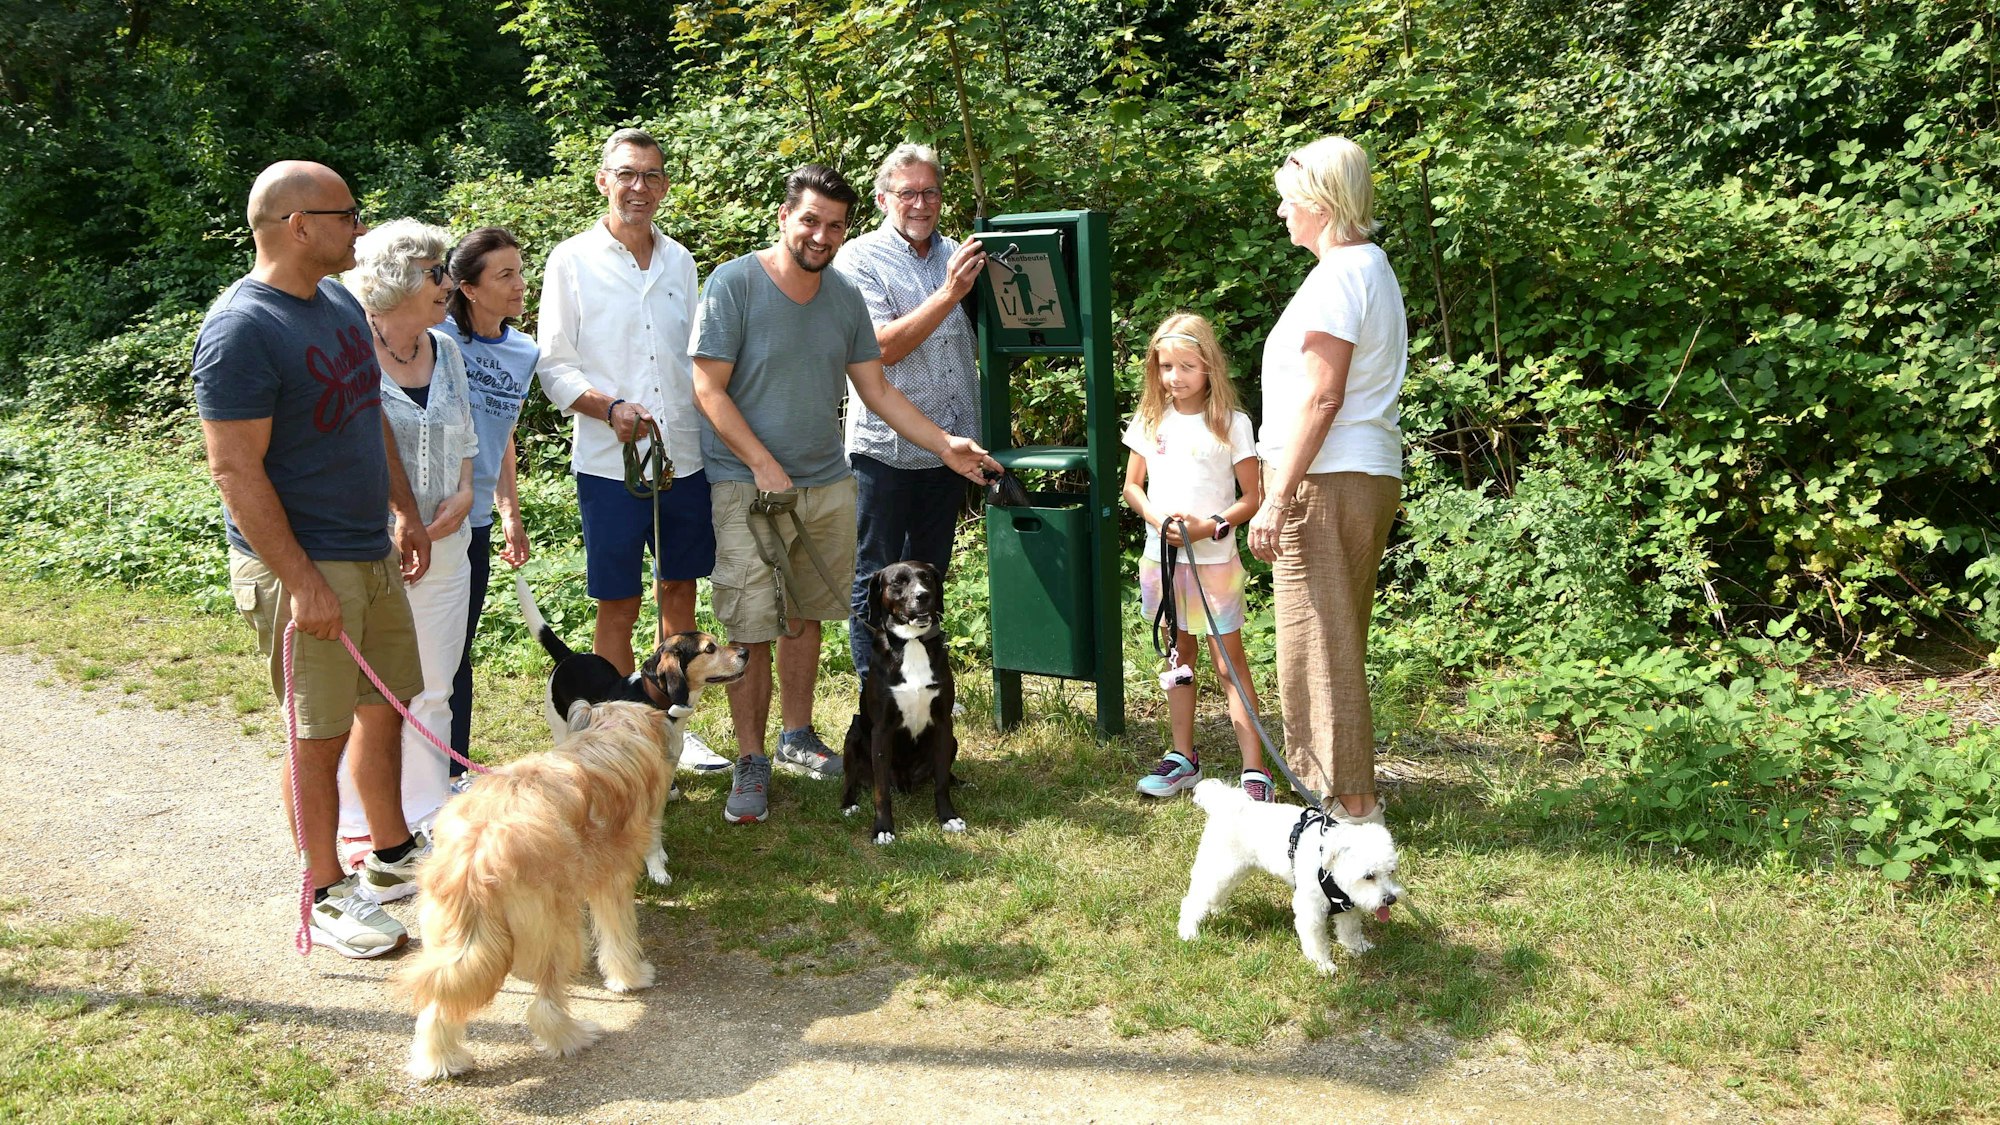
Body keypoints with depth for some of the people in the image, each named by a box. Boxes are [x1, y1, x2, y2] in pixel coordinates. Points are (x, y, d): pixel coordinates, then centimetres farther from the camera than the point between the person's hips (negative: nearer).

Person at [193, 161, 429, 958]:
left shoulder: (340, 304, 8)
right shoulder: (240, 330, -19)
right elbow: (235, 472, -21)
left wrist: (405, 511, 17)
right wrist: (302, 582, -23)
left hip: (371, 554, 8)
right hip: (300, 567, -8)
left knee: (384, 708, 17)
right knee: (321, 736, 2)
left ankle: (392, 853, 34)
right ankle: (328, 893, 16)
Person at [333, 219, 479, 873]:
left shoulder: (445, 351, 8)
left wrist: (463, 494, 0)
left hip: (442, 545, 6)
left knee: (433, 690, 13)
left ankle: (426, 819, 26)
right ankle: (358, 835, 17)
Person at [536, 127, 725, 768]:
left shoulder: (680, 261, 10)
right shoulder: (573, 261, -3)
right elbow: (554, 367, -4)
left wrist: (711, 434, 8)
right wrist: (611, 409, -19)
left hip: (686, 458, 4)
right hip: (609, 465, -4)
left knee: (680, 591, 12)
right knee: (618, 608, 2)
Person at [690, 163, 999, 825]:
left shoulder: (845, 298, 7)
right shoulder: (734, 284, -9)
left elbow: (877, 390, 12)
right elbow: (708, 388, -11)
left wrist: (944, 445, 4)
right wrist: (764, 465, -18)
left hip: (827, 483, 5)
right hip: (748, 486, -5)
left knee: (804, 617, 14)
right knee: (750, 631, -5)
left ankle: (797, 736, 30)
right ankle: (751, 764, 6)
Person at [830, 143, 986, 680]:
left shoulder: (956, 254, 9)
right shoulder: (859, 259, -7)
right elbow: (881, 348, -18)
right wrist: (949, 294, -22)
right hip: (886, 448, -5)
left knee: (929, 574, 17)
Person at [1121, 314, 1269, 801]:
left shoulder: (1231, 424, -6)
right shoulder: (1150, 421, 6)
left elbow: (1252, 497, -5)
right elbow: (1132, 487, 10)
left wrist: (1211, 527, -20)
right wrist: (1157, 518, -10)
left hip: (1213, 560, -4)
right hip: (1161, 556, 4)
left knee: (1229, 664, -5)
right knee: (1179, 659, 14)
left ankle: (1254, 770, -3)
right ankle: (1183, 758, 24)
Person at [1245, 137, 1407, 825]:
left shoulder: (1338, 275, -14)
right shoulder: (1370, 266, 18)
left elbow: (1321, 398, -21)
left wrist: (1278, 498, -20)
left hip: (1329, 482, -11)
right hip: (1367, 477, 11)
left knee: (1321, 644, -4)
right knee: (1338, 644, 16)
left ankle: (1353, 807, 2)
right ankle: (1346, 790, 25)